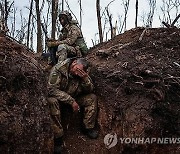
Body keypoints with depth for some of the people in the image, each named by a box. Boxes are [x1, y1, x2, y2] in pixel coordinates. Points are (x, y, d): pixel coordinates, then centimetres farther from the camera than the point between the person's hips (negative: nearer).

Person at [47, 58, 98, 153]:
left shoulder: (83, 74, -9)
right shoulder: (58, 69, -24)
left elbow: (90, 91, -7)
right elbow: (52, 89, -30)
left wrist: (85, 79, -29)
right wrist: (71, 101, -32)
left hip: (73, 98, 5)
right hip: (58, 98, -5)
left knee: (92, 98, -11)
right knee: (52, 101, -37)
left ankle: (89, 128, -1)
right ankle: (57, 136, -31)